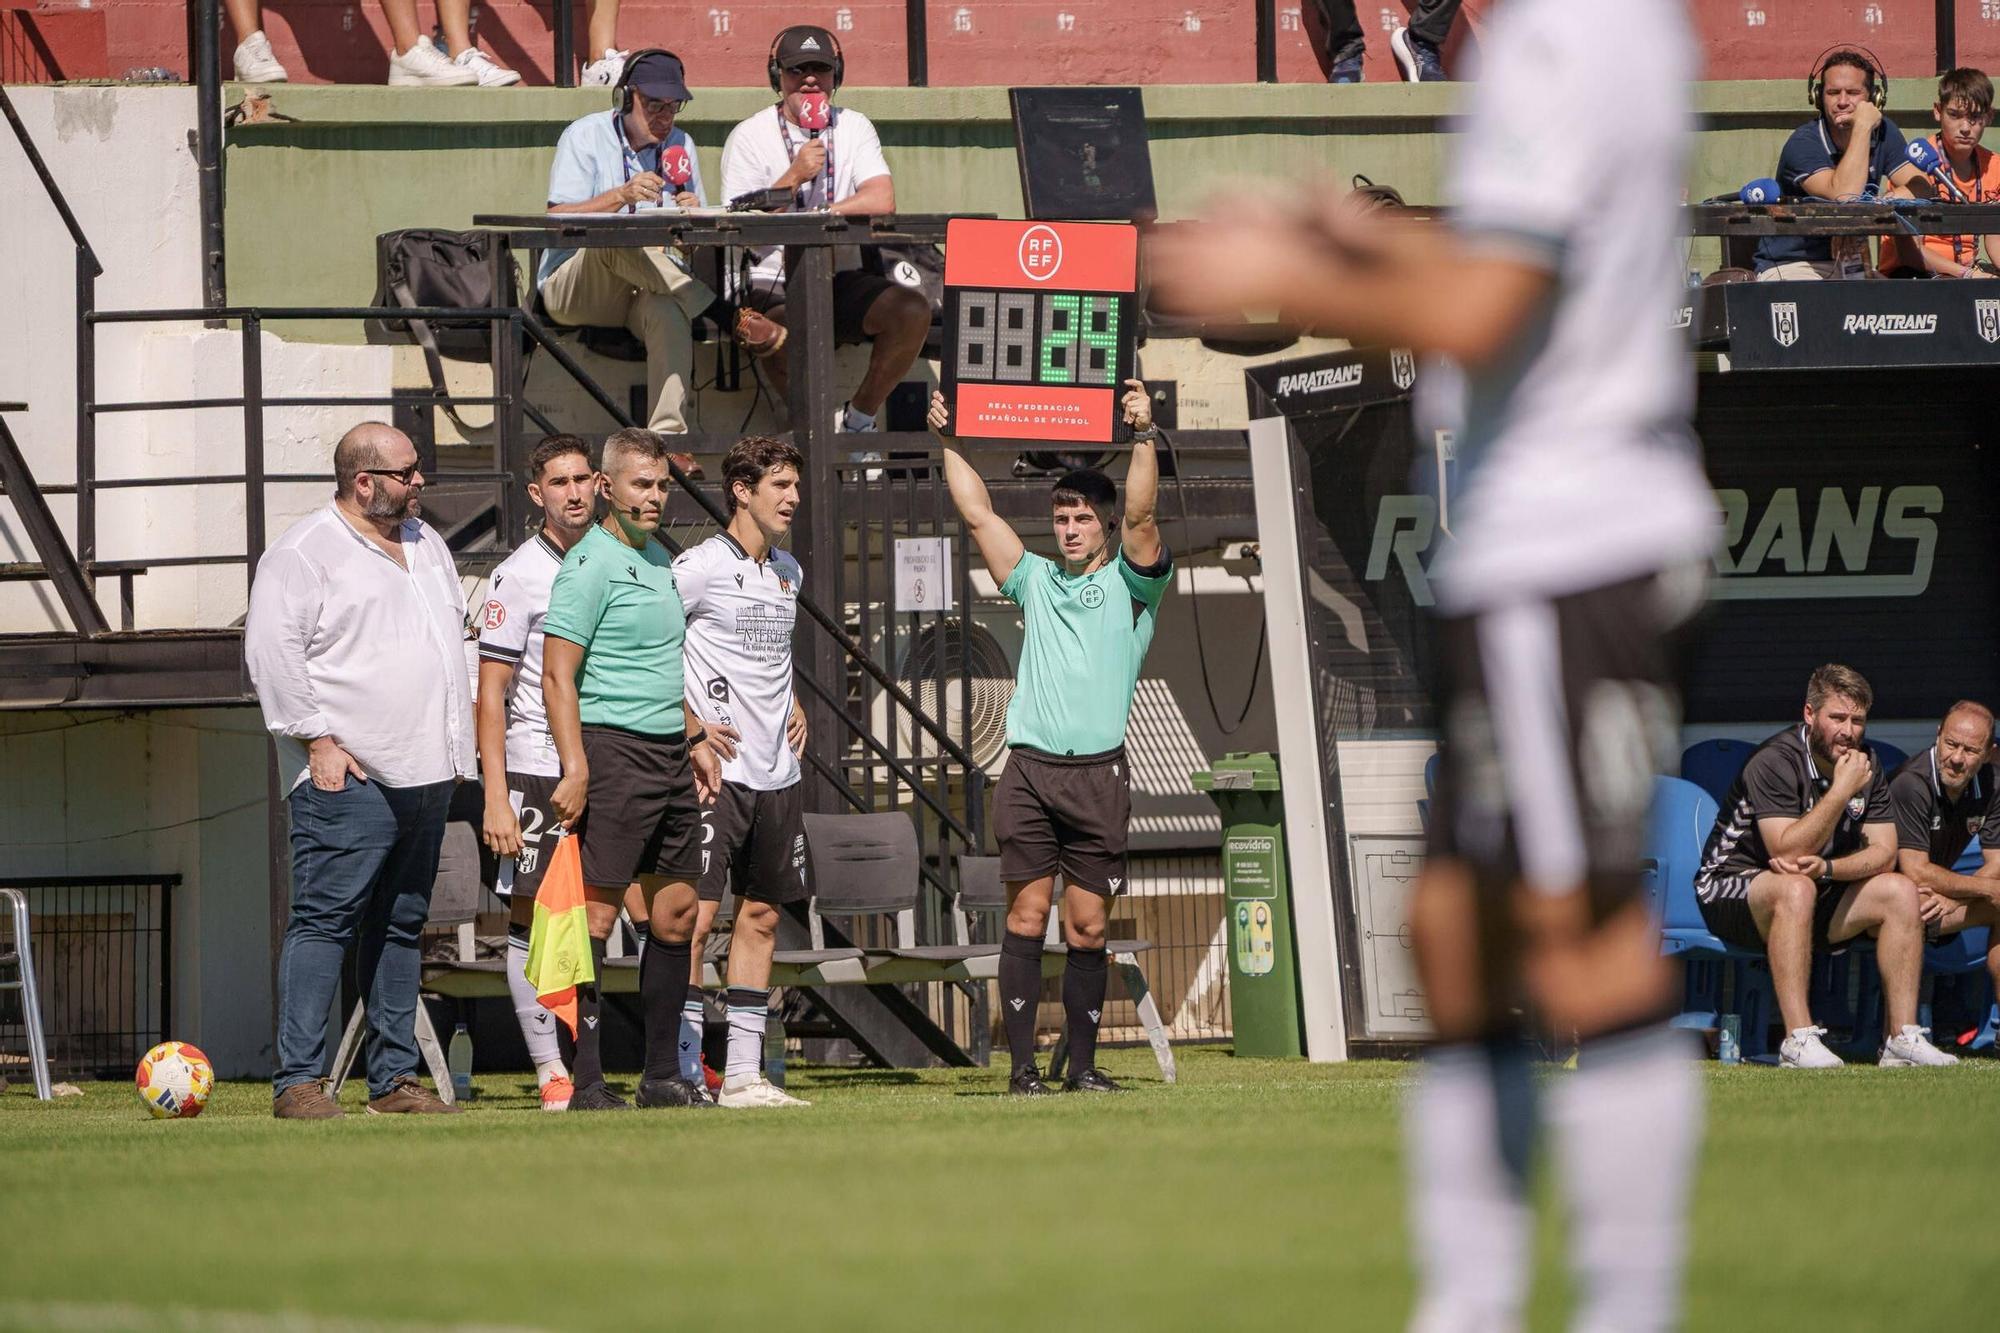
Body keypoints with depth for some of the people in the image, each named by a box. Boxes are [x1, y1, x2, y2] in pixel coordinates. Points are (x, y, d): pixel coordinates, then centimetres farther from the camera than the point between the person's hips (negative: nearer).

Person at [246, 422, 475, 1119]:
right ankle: (297, 1081, -14)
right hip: (347, 774, -8)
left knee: (402, 926, 10)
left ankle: (394, 1079, 14)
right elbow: (272, 653, -12)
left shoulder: (427, 545, 18)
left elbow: (452, 638, 27)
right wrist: (318, 741, -16)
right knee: (326, 919, -12)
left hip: (425, 773, 8)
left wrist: (456, 743, 21)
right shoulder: (304, 553, -7)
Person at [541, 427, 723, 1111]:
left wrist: (695, 739, 24)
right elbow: (558, 675, -15)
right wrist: (575, 769, -22)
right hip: (613, 748, -9)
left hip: (669, 753, 9)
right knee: (597, 914, -9)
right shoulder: (591, 564, -10)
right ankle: (586, 1081, -10)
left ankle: (662, 1074, 17)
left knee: (676, 912, 10)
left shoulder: (659, 558, 17)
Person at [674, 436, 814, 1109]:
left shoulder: (788, 573, 15)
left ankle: (743, 1073, 12)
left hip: (778, 773, 8)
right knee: (696, 916, -10)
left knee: (762, 915, 8)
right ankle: (686, 1072, -9)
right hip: (717, 771, -8)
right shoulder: (701, 566, -9)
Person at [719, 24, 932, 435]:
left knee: (912, 311, -23)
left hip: (842, 280, 4)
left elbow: (882, 201, -6)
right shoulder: (750, 136, 0)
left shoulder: (853, 127, 10)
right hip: (770, 285, -4)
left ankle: (859, 419, -4)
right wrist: (795, 176, -16)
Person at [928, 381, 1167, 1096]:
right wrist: (947, 442, 12)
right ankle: (1022, 1065, -5)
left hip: (1099, 774, -2)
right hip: (1029, 768, 2)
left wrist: (1144, 437, -16)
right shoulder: (1036, 579, 19)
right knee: (1027, 915, -3)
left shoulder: (1130, 583, 10)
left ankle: (1082, 1064, 4)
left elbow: (1139, 516, -6)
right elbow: (978, 514, 16)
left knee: (1088, 926, 0)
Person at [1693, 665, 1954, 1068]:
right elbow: (1787, 850, -29)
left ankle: (1902, 1036, -14)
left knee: (1900, 891, -10)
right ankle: (1798, 1041, -43)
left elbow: (1884, 853, -5)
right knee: (1795, 888, -38)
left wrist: (1826, 867, -25)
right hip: (1730, 891, -7)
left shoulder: (1866, 766, 2)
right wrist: (1842, 790, -29)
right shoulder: (1774, 762, -20)